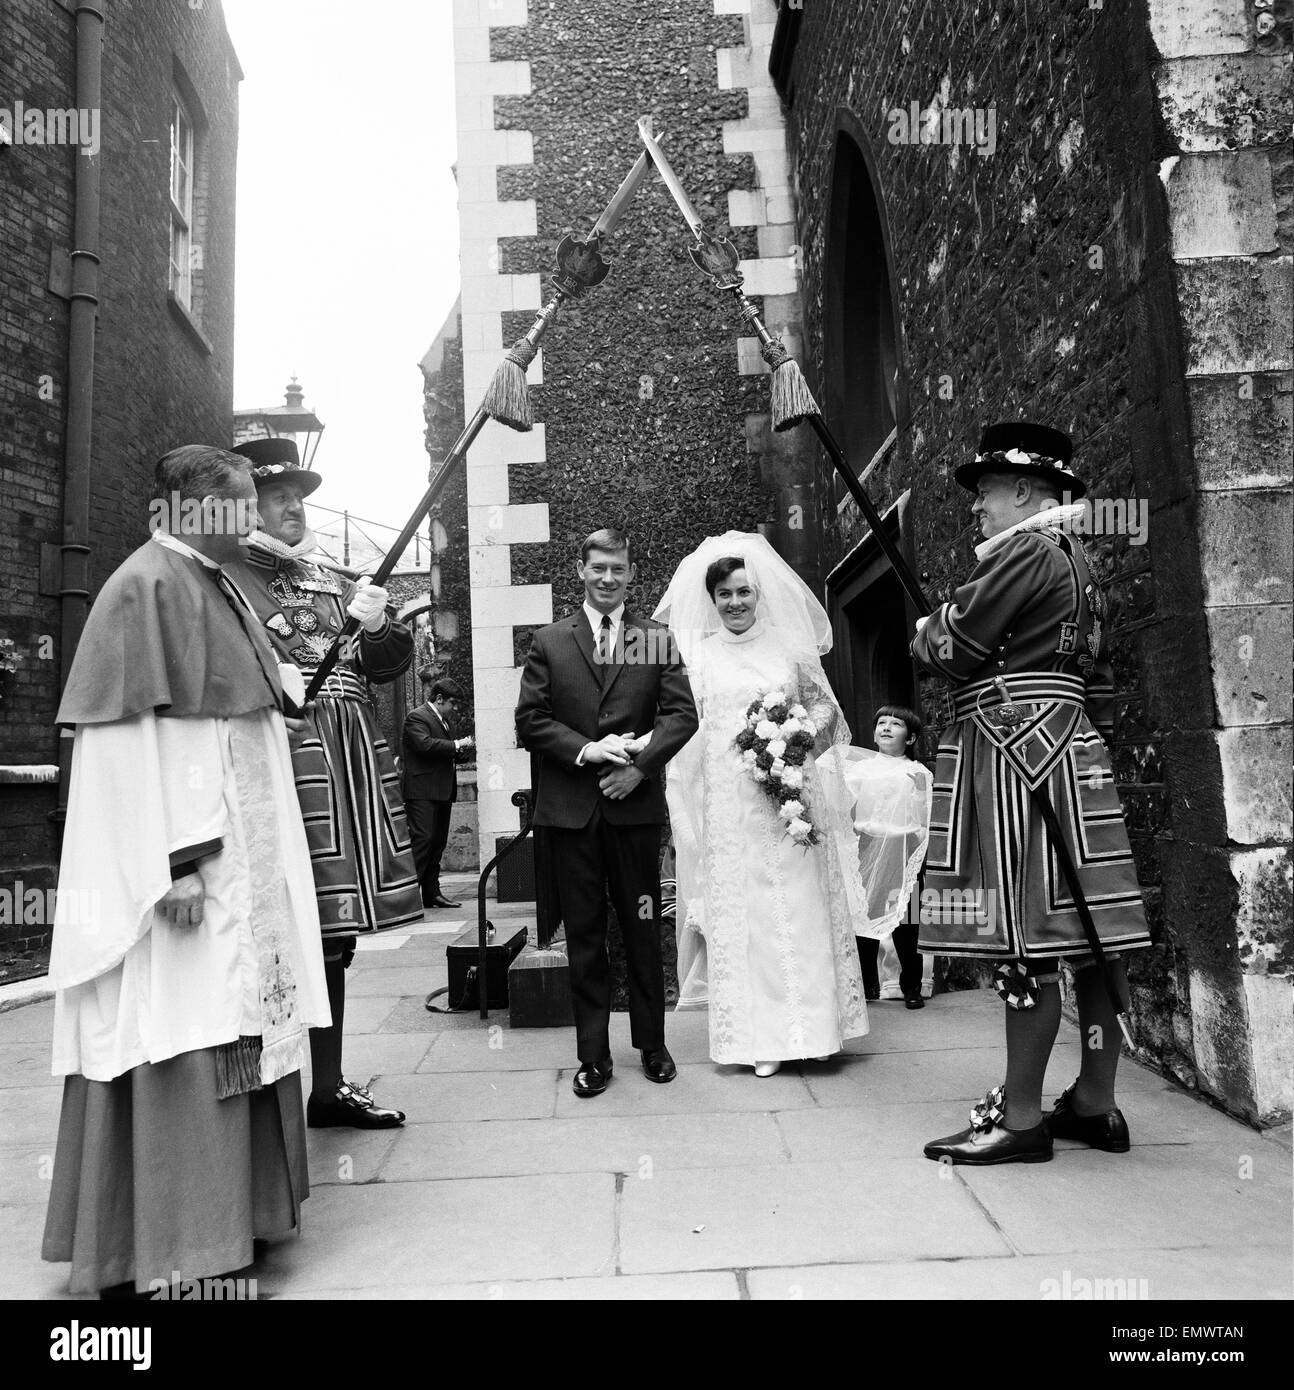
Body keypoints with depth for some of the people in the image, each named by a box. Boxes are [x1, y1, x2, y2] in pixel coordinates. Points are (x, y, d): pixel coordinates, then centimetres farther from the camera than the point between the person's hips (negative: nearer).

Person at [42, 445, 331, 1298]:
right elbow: (135, 738, -18)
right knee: (181, 1043, -2)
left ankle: (222, 1216, 27)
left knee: (234, 1032, 14)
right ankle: (162, 1257, 11)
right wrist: (176, 861, -23)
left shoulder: (218, 588, 15)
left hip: (239, 857, 9)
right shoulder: (147, 587, -11)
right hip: (186, 865, -9)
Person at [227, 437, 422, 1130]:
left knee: (336, 934, 12)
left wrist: (378, 624, -2)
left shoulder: (335, 582, 19)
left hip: (353, 767, 7)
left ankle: (327, 1086, 26)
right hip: (282, 769, -6)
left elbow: (393, 663, 16)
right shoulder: (227, 581, 0)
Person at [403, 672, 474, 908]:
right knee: (423, 839, -14)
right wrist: (457, 746, -16)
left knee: (438, 842, 10)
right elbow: (425, 744, -23)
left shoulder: (443, 720, 22)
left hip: (442, 791, 10)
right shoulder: (417, 717, -7)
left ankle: (432, 893, 15)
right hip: (422, 792, -9)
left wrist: (461, 751, 8)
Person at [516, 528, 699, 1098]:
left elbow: (682, 713, 0)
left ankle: (652, 1045, 28)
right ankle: (593, 1056, 21)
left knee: (642, 929, 10)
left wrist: (639, 765, -13)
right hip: (571, 809, 0)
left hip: (635, 802, 0)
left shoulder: (657, 640, 7)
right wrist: (585, 750, -12)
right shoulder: (549, 641, 7)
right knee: (584, 935, 8)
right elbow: (529, 720, 2)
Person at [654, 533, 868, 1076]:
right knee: (738, 911, 2)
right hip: (728, 801, 0)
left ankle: (809, 1023, 17)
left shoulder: (789, 643, 7)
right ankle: (757, 1035, 14)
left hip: (789, 796, 0)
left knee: (799, 908, 2)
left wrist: (803, 734, -6)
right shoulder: (696, 651, 6)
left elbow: (824, 705, 11)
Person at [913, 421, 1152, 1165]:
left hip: (1016, 750, -10)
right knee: (1086, 927, 11)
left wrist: (924, 633, 9)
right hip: (1070, 746, 10)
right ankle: (1096, 1103, 21)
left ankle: (1021, 1118, 4)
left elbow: (951, 650, -12)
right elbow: (1099, 680, 22)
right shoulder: (1076, 557, 20)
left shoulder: (1023, 550, -10)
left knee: (1027, 933, -6)